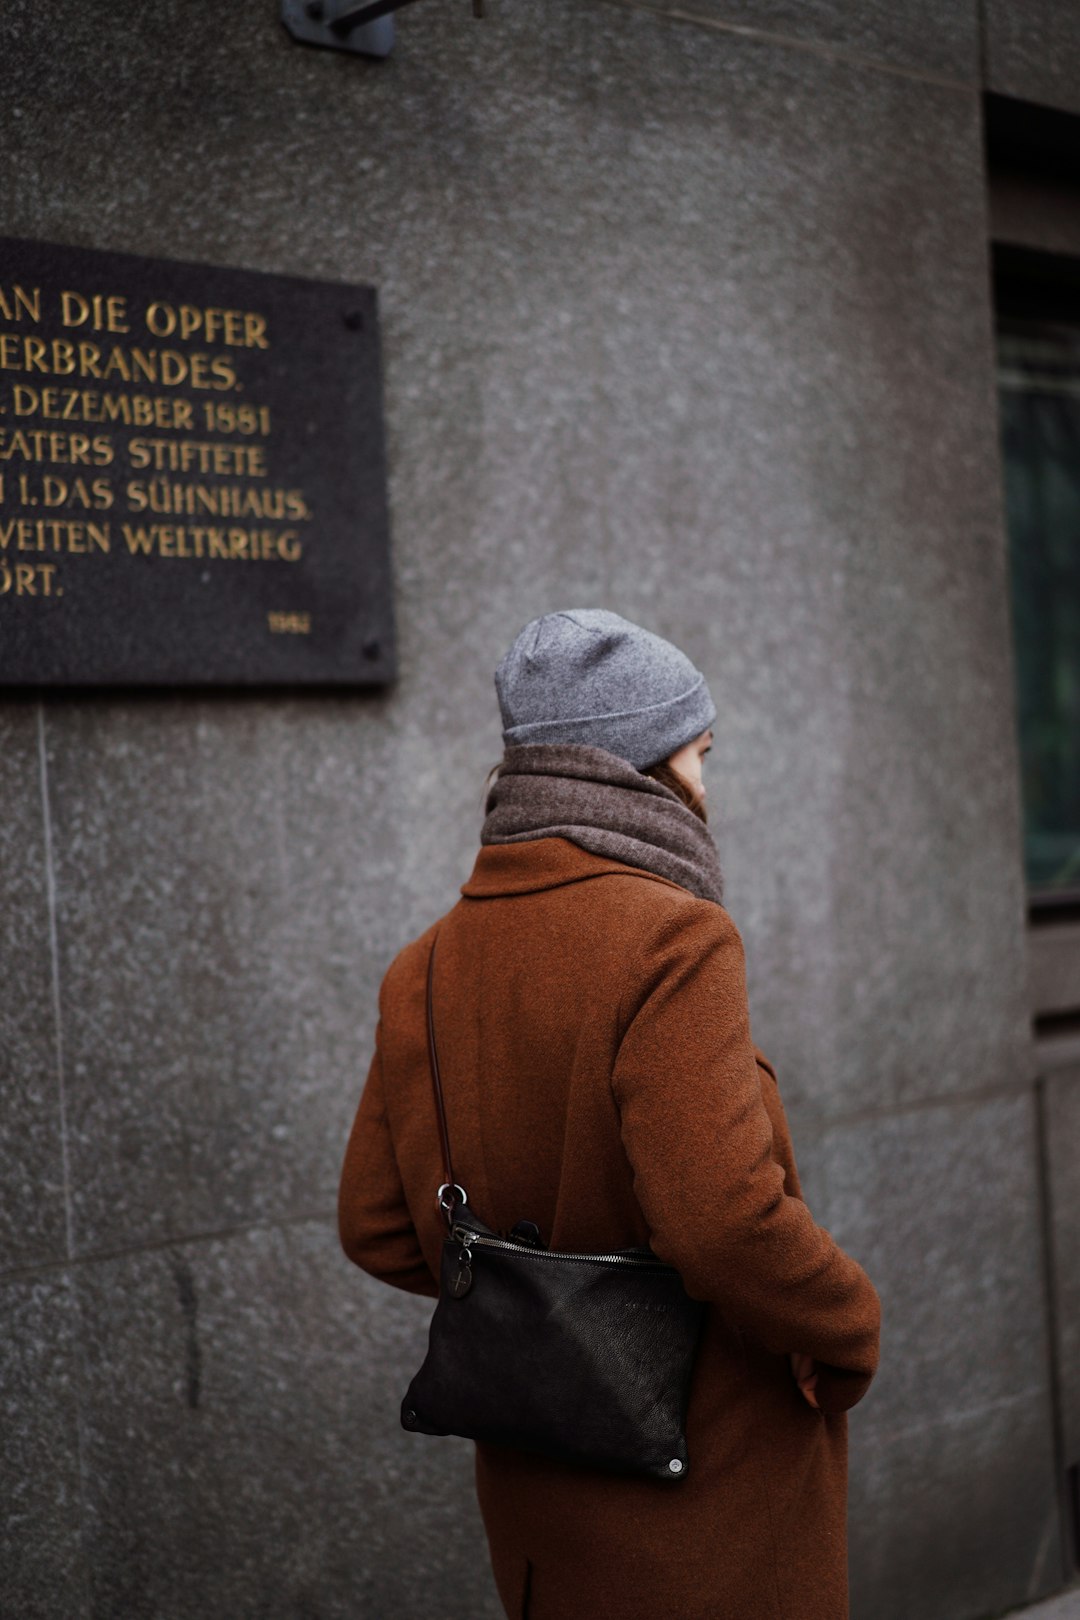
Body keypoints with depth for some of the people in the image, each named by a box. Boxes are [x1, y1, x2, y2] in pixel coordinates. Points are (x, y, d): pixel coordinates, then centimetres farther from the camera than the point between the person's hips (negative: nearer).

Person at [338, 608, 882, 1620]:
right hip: (704, 1499, -7)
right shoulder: (671, 939, -21)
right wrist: (848, 1329, -11)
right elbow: (727, 1216, -29)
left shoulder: (426, 967, 1)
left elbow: (377, 1230, 5)